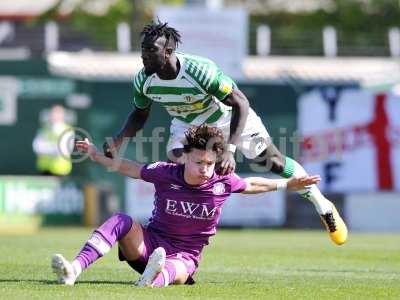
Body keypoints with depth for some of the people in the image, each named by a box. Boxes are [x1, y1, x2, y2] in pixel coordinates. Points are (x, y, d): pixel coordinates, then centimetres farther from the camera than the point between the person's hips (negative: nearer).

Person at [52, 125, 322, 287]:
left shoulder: (223, 182, -5)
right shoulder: (165, 173, -8)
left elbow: (251, 185, 17)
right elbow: (129, 168, 10)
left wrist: (287, 184, 20)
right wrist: (97, 155, 13)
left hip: (184, 256, -1)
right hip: (149, 243, 1)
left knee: (176, 271, -41)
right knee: (122, 221, -31)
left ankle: (154, 278, -79)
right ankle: (74, 270, -47)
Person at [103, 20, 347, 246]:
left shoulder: (200, 70, -40)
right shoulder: (143, 81, -24)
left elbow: (241, 104, -36)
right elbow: (140, 115, -3)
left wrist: (229, 149, -46)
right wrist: (118, 140, -22)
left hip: (227, 114, -4)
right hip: (188, 123, 4)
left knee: (273, 161, 3)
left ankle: (322, 205, 23)